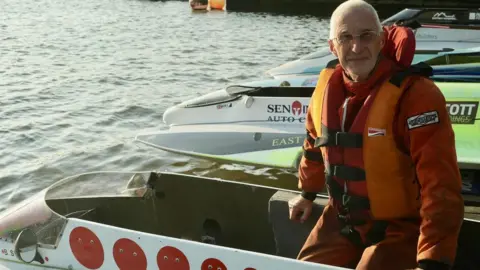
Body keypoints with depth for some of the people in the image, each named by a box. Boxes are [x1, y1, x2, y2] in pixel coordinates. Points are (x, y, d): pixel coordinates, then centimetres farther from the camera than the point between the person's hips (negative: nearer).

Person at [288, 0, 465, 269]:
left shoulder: (415, 94, -24)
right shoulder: (327, 84, -3)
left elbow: (440, 183, -29)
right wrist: (308, 192, 29)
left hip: (400, 226, -6)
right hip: (341, 219, 6)